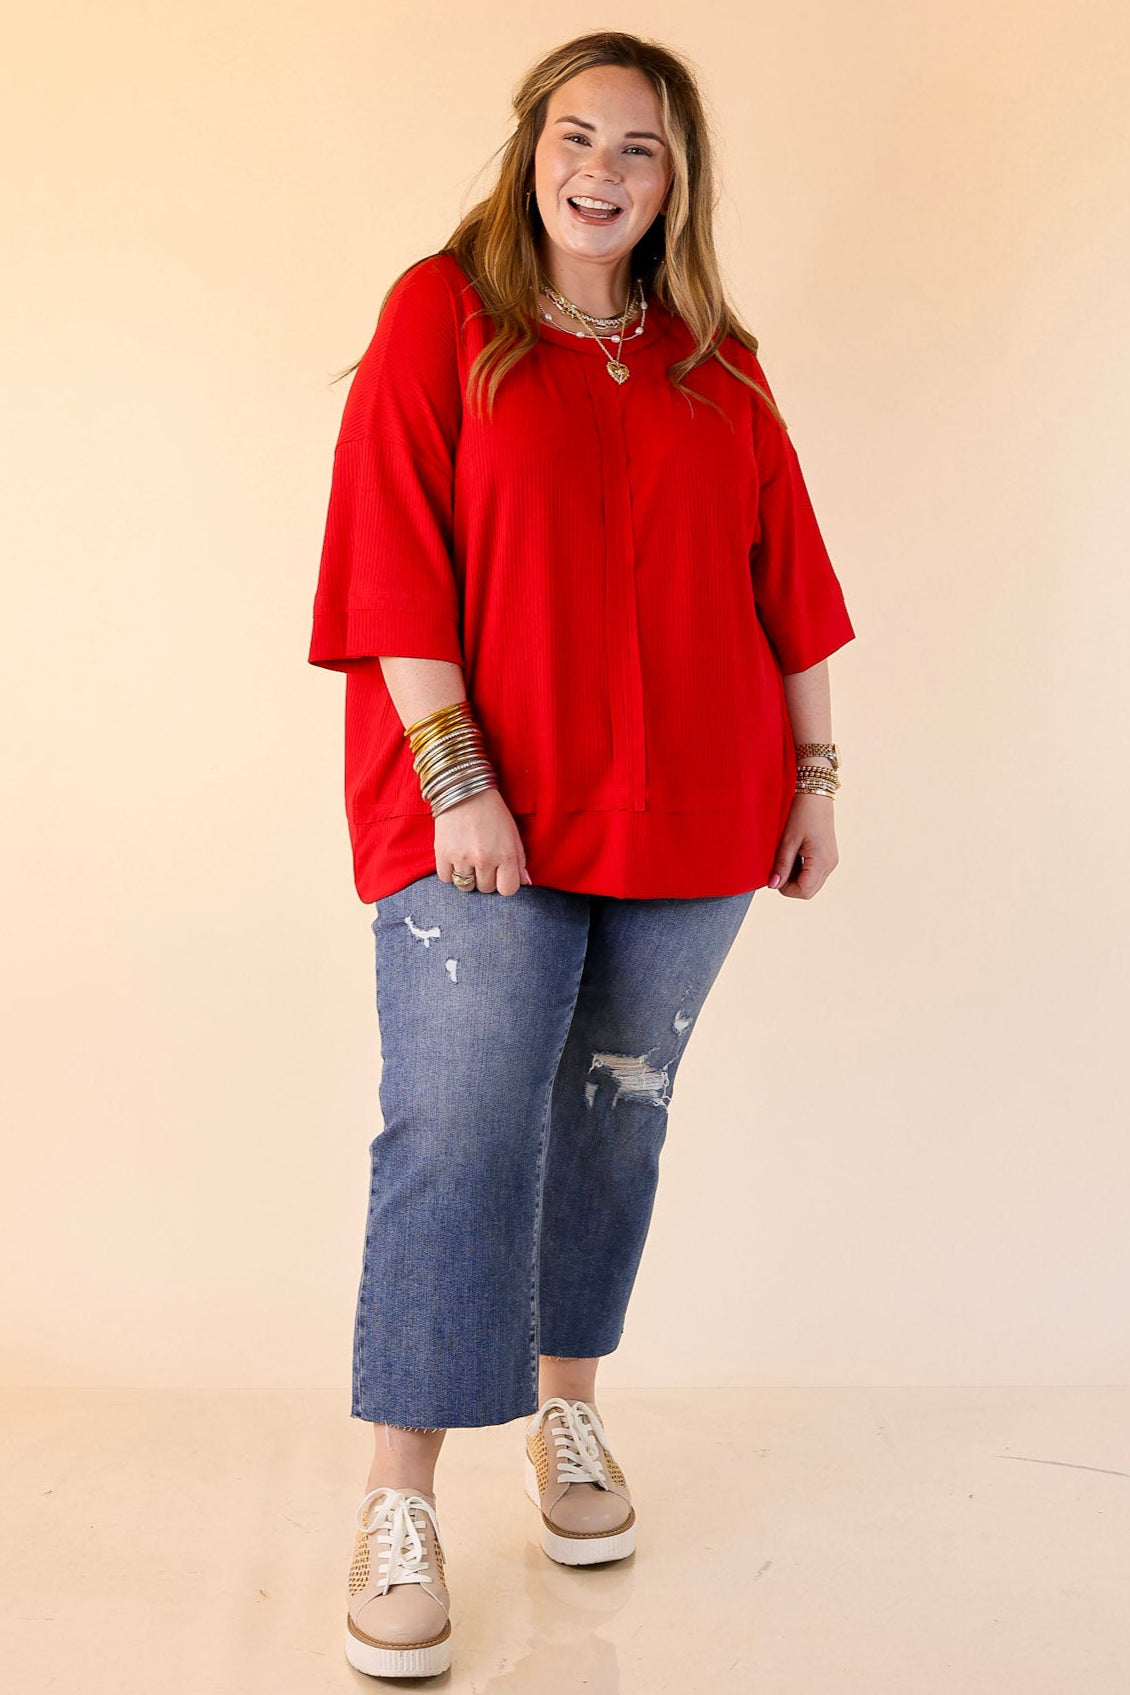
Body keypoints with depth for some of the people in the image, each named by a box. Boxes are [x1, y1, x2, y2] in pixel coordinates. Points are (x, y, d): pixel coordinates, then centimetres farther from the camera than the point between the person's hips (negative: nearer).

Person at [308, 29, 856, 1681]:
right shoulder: (441, 315, 0)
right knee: (455, 1132, -9)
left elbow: (785, 574, 12)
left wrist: (815, 771, 9)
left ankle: (570, 1415, 31)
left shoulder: (715, 363, 11)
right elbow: (396, 559, -7)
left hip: (688, 812, 4)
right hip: (484, 811, -4)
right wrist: (453, 775, -14)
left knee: (618, 1117, 12)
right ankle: (400, 1507, -1)